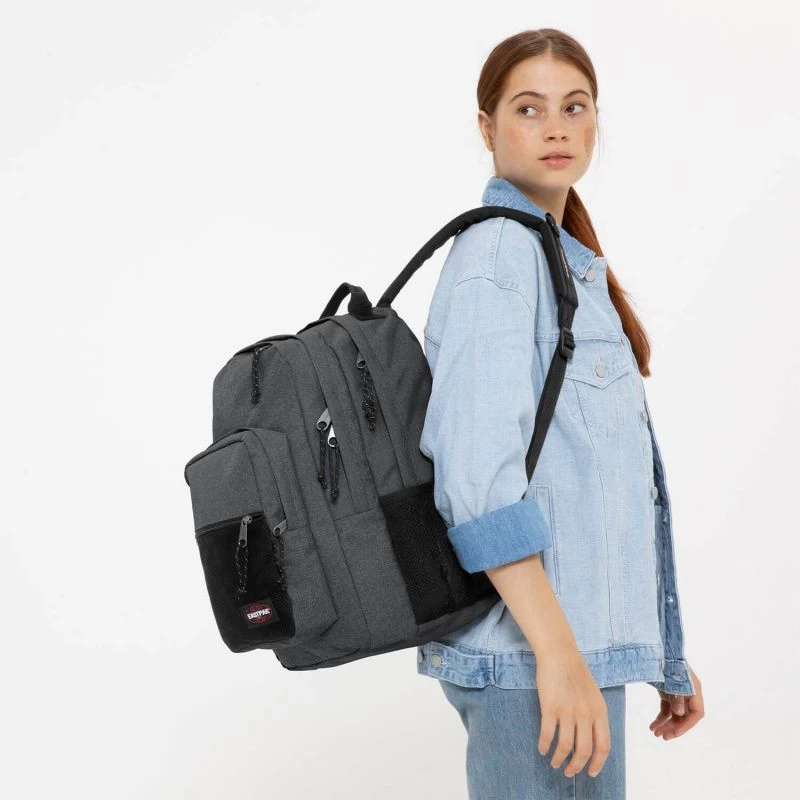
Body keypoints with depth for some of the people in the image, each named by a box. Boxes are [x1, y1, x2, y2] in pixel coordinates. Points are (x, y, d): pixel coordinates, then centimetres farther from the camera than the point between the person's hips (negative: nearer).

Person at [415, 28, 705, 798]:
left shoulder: (570, 264, 17)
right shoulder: (497, 252, -10)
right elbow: (476, 467, -21)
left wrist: (661, 652, 17)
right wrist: (558, 652, -26)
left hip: (572, 638, 9)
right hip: (528, 649, -9)